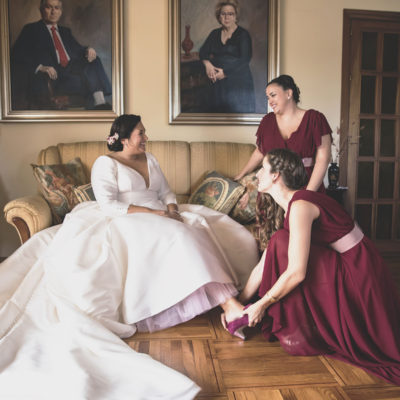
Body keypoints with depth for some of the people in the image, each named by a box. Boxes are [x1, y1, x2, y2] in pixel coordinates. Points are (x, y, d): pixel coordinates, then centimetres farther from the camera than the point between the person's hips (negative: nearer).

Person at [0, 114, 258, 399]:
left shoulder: (150, 159, 21)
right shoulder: (106, 163, 0)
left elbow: (166, 191, 19)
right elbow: (108, 205, -12)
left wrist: (171, 209, -4)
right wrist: (151, 212, -17)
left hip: (160, 219, 7)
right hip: (123, 223, -7)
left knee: (195, 232, -19)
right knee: (178, 238, -32)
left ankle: (229, 304, -29)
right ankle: (227, 304, -34)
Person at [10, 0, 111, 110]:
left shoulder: (65, 31, 31)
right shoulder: (31, 29, 14)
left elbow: (78, 49, 23)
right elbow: (17, 56, 3)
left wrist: (88, 50, -4)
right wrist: (40, 67, -17)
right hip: (53, 75, -5)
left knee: (92, 60, -25)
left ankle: (100, 102, -37)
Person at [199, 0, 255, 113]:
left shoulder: (243, 34, -4)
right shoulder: (215, 34, 12)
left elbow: (244, 60, -13)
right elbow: (203, 52, 11)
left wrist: (224, 73, -16)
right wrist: (207, 64, -12)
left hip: (238, 83, -4)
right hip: (218, 83, 5)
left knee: (238, 110, -5)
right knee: (216, 110, 4)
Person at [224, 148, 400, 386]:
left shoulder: (300, 205, -22)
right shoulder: (291, 207, 7)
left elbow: (297, 272, -28)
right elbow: (263, 266, 8)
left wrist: (261, 305, -15)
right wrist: (239, 304, 8)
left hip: (361, 277, -9)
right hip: (343, 271, 9)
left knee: (282, 242, -19)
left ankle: (307, 330, -6)